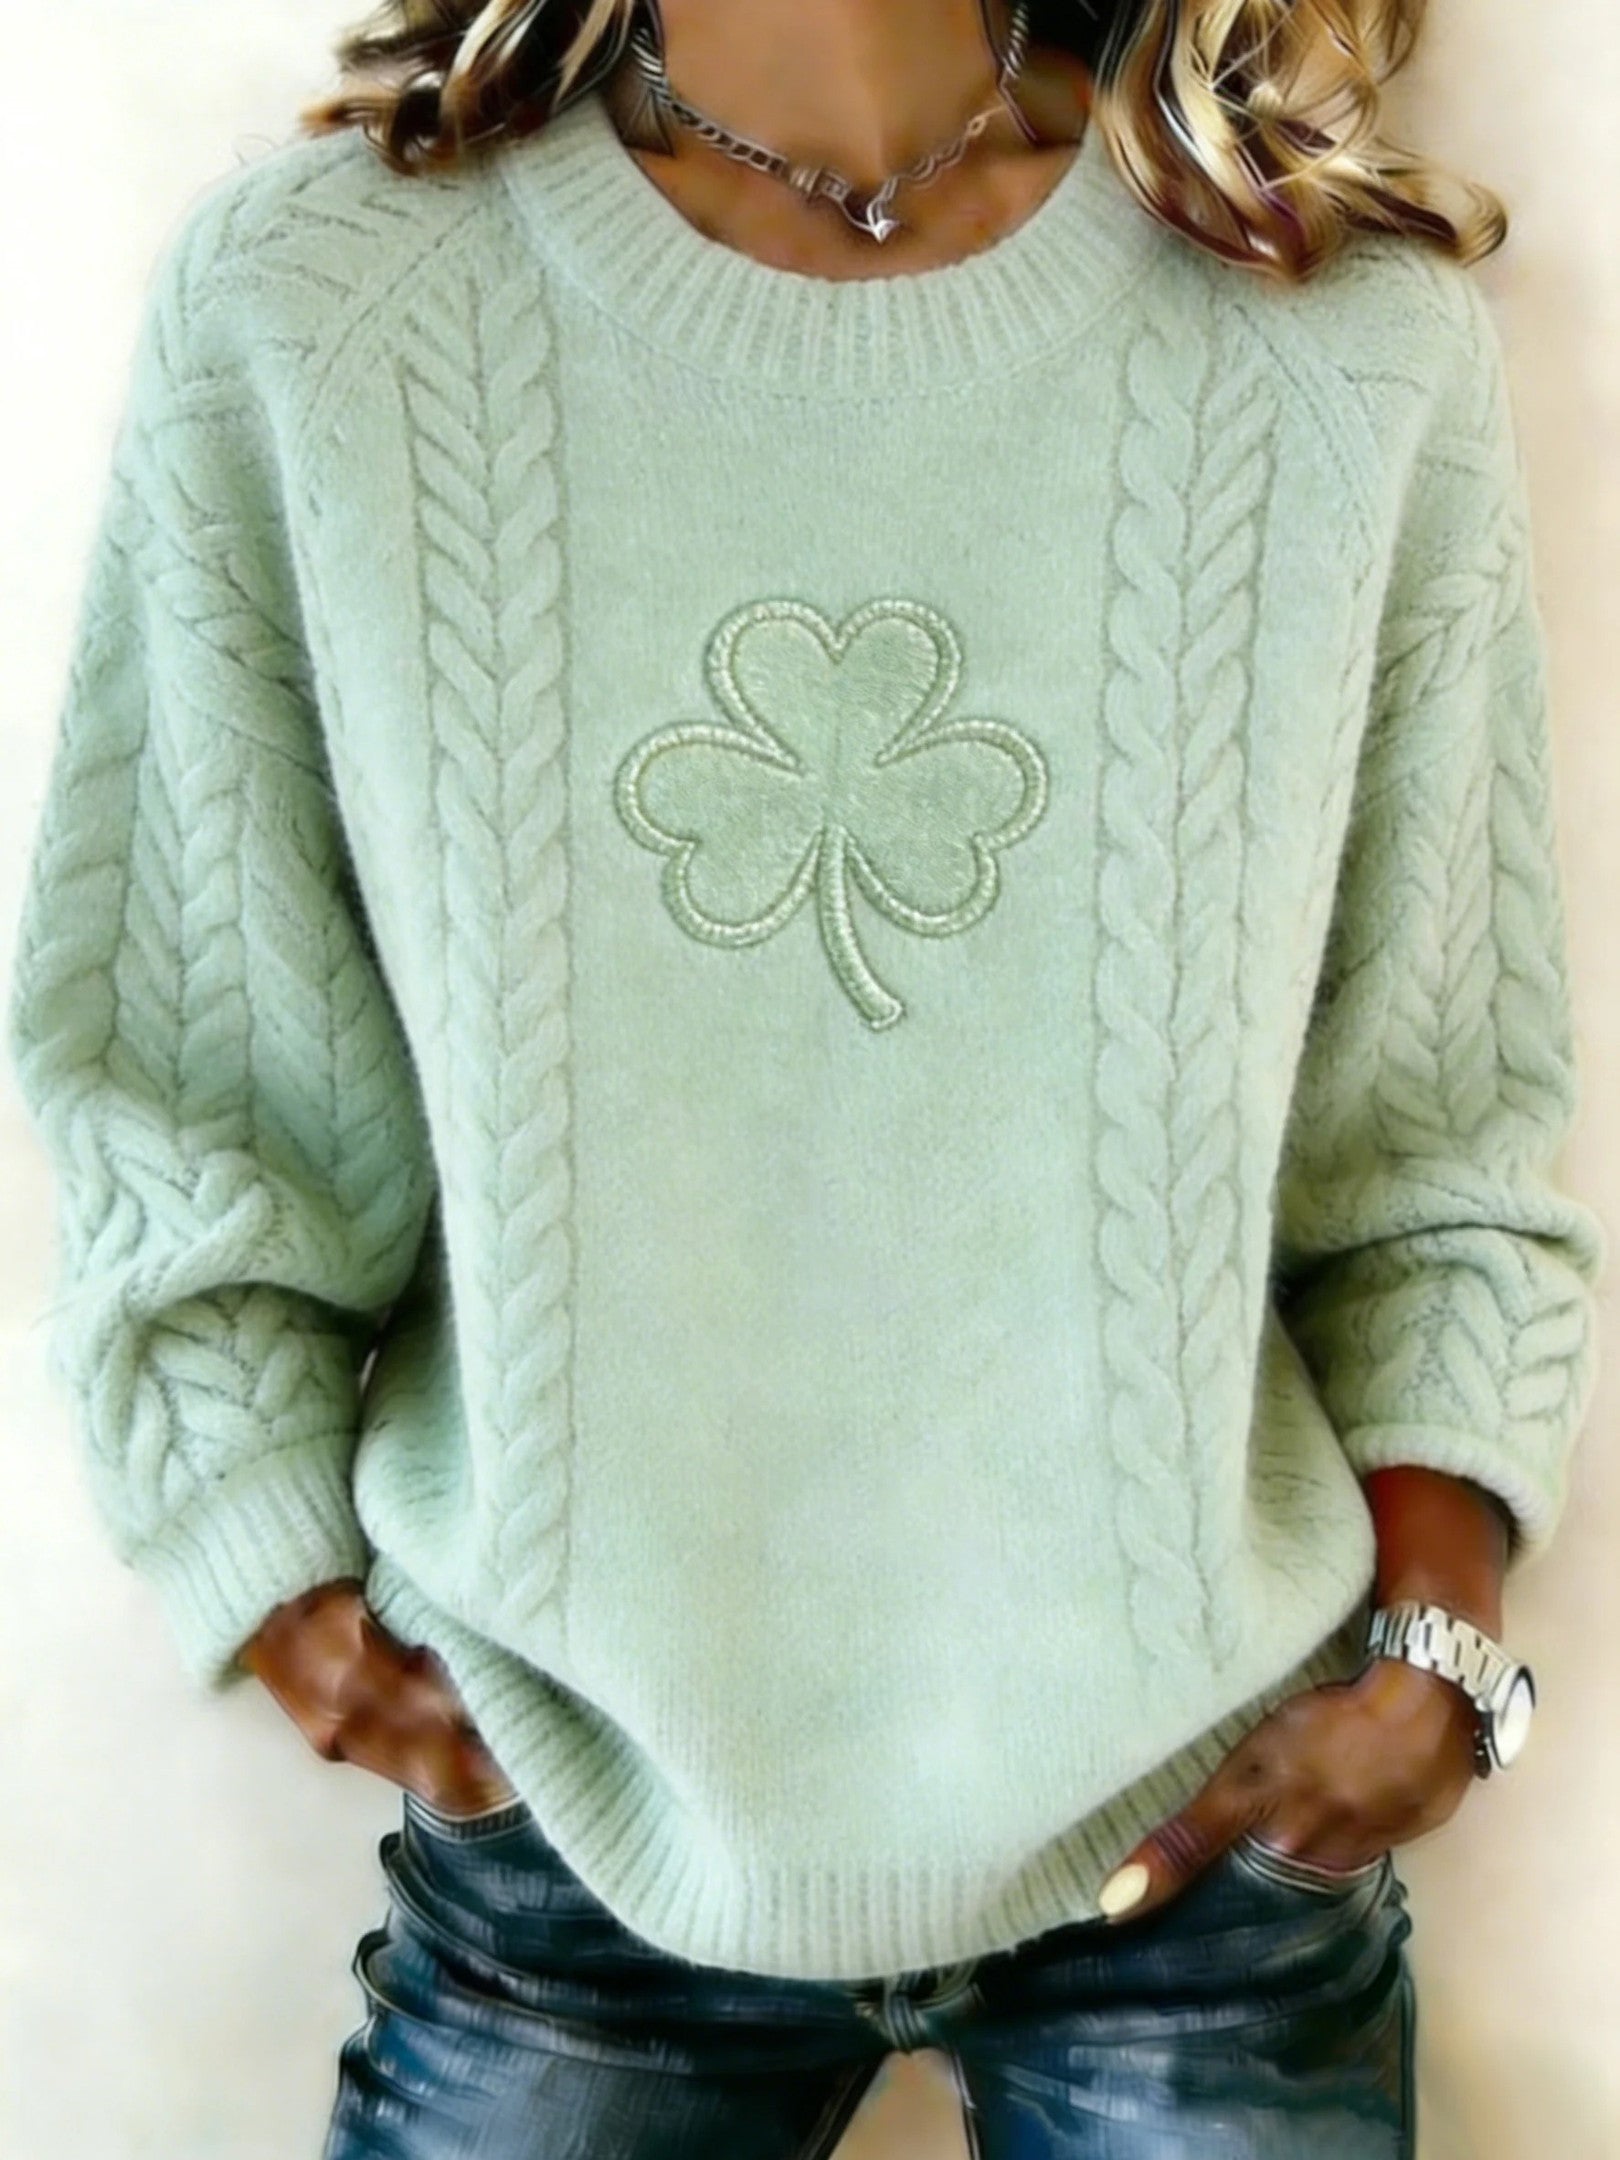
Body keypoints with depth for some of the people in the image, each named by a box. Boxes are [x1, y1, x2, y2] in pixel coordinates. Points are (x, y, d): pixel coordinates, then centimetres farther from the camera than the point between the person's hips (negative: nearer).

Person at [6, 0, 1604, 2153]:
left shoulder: (1362, 348, -7)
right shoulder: (295, 315, -8)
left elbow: (1443, 1125, 0)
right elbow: (182, 1090, -1)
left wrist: (1437, 1644, -9)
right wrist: (294, 1604, -4)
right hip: (573, 1819, 0)